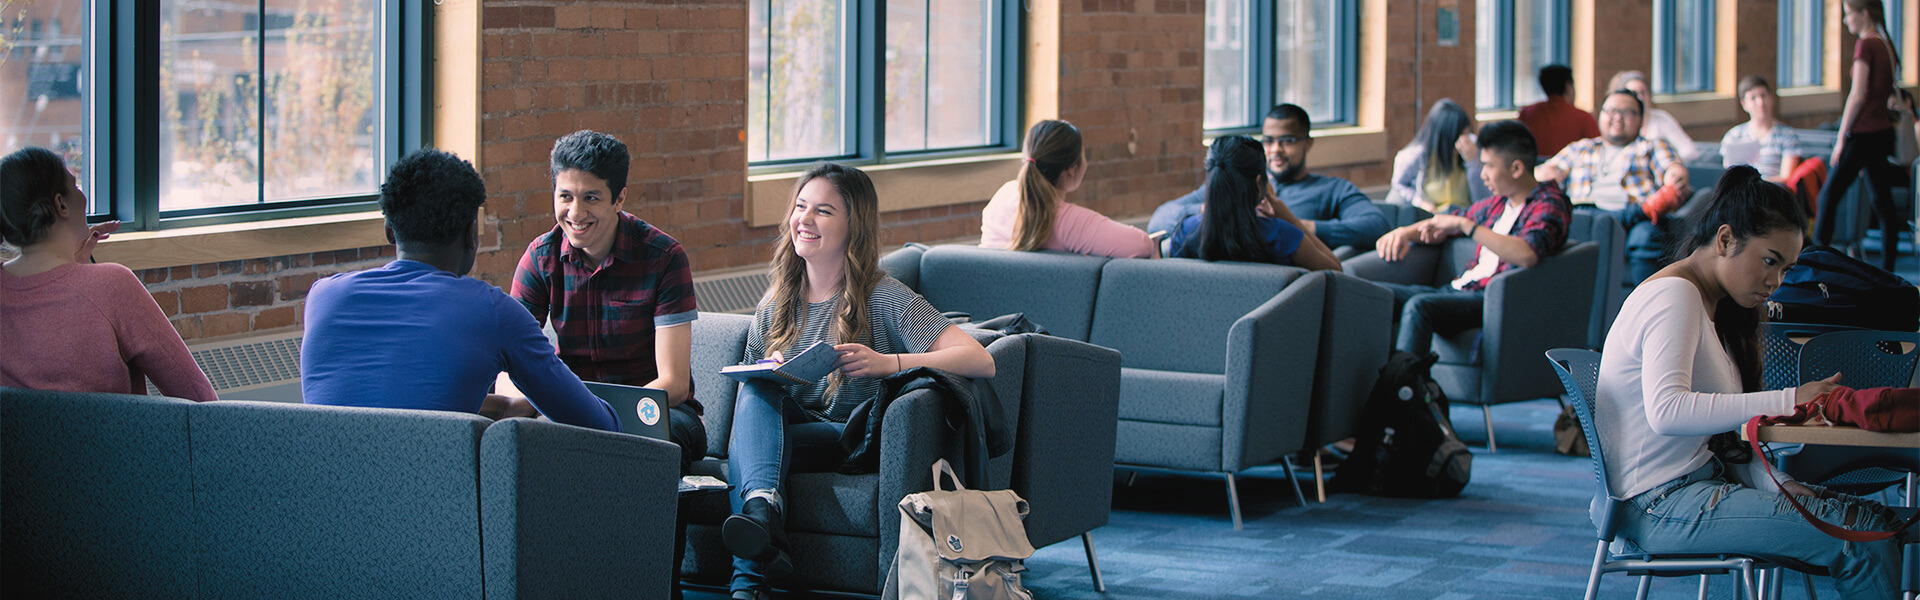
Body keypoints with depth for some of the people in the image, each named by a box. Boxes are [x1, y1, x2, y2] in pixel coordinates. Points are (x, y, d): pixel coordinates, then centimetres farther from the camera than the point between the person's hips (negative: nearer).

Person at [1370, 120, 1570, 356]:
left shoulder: (1548, 204, -7)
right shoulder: (1499, 203, 20)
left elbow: (1528, 254, -28)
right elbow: (1446, 225, 35)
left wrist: (1464, 224, -24)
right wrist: (1407, 232, 12)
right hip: (1459, 289, 9)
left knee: (1419, 306, -34)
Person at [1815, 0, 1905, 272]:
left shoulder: (1866, 45, -12)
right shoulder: (1887, 45, 12)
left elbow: (1858, 95, -15)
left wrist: (1842, 137, -12)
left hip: (1864, 132, -9)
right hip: (1884, 130, 9)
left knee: (1829, 196, -4)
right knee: (1883, 201, 9)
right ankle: (1887, 268, 9)